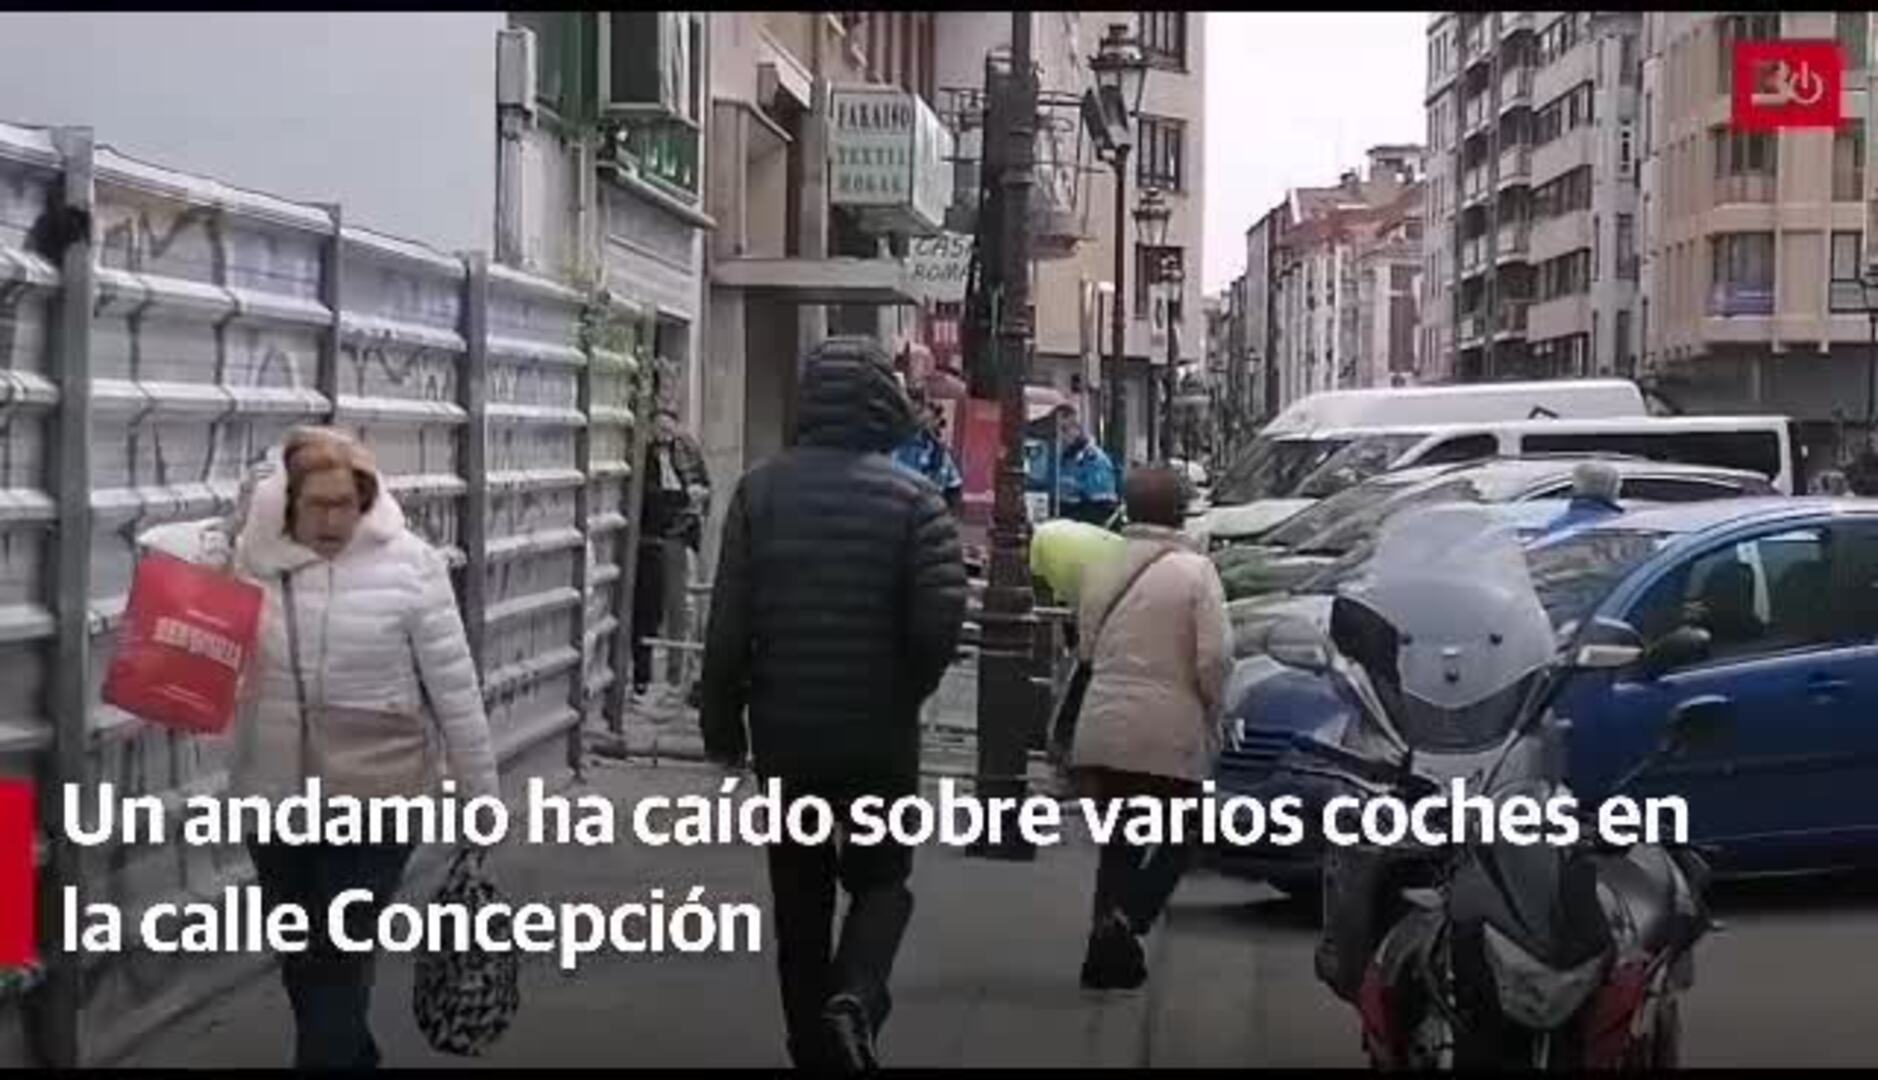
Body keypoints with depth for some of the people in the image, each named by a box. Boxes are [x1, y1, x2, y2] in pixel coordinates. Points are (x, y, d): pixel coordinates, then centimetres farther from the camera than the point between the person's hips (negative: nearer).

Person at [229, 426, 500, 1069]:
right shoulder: (249, 562, -3)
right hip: (274, 798, 4)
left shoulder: (408, 564, -10)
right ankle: (351, 1057, 41)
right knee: (301, 960, 19)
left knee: (339, 962, -1)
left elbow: (454, 686, -5)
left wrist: (481, 792, -2)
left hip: (376, 798, -4)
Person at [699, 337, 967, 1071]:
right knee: (882, 878, 15)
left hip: (785, 733, 2)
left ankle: (816, 1048, 19)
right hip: (880, 733, -2)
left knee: (800, 895, 14)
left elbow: (728, 624, -4)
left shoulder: (761, 490, -3)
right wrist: (907, 691, 5)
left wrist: (722, 725, 6)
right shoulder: (911, 497, -10)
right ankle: (855, 997, -12)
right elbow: (940, 622, -15)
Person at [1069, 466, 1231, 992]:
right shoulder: (1195, 571, -10)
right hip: (1170, 734, -5)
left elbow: (1087, 649, 13)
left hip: (1103, 731, 5)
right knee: (1177, 840, 11)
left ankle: (1107, 948, 15)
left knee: (1119, 843, 17)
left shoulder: (1103, 570, 6)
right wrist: (1211, 714, 2)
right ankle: (1125, 919, -11)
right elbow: (1215, 657, -14)